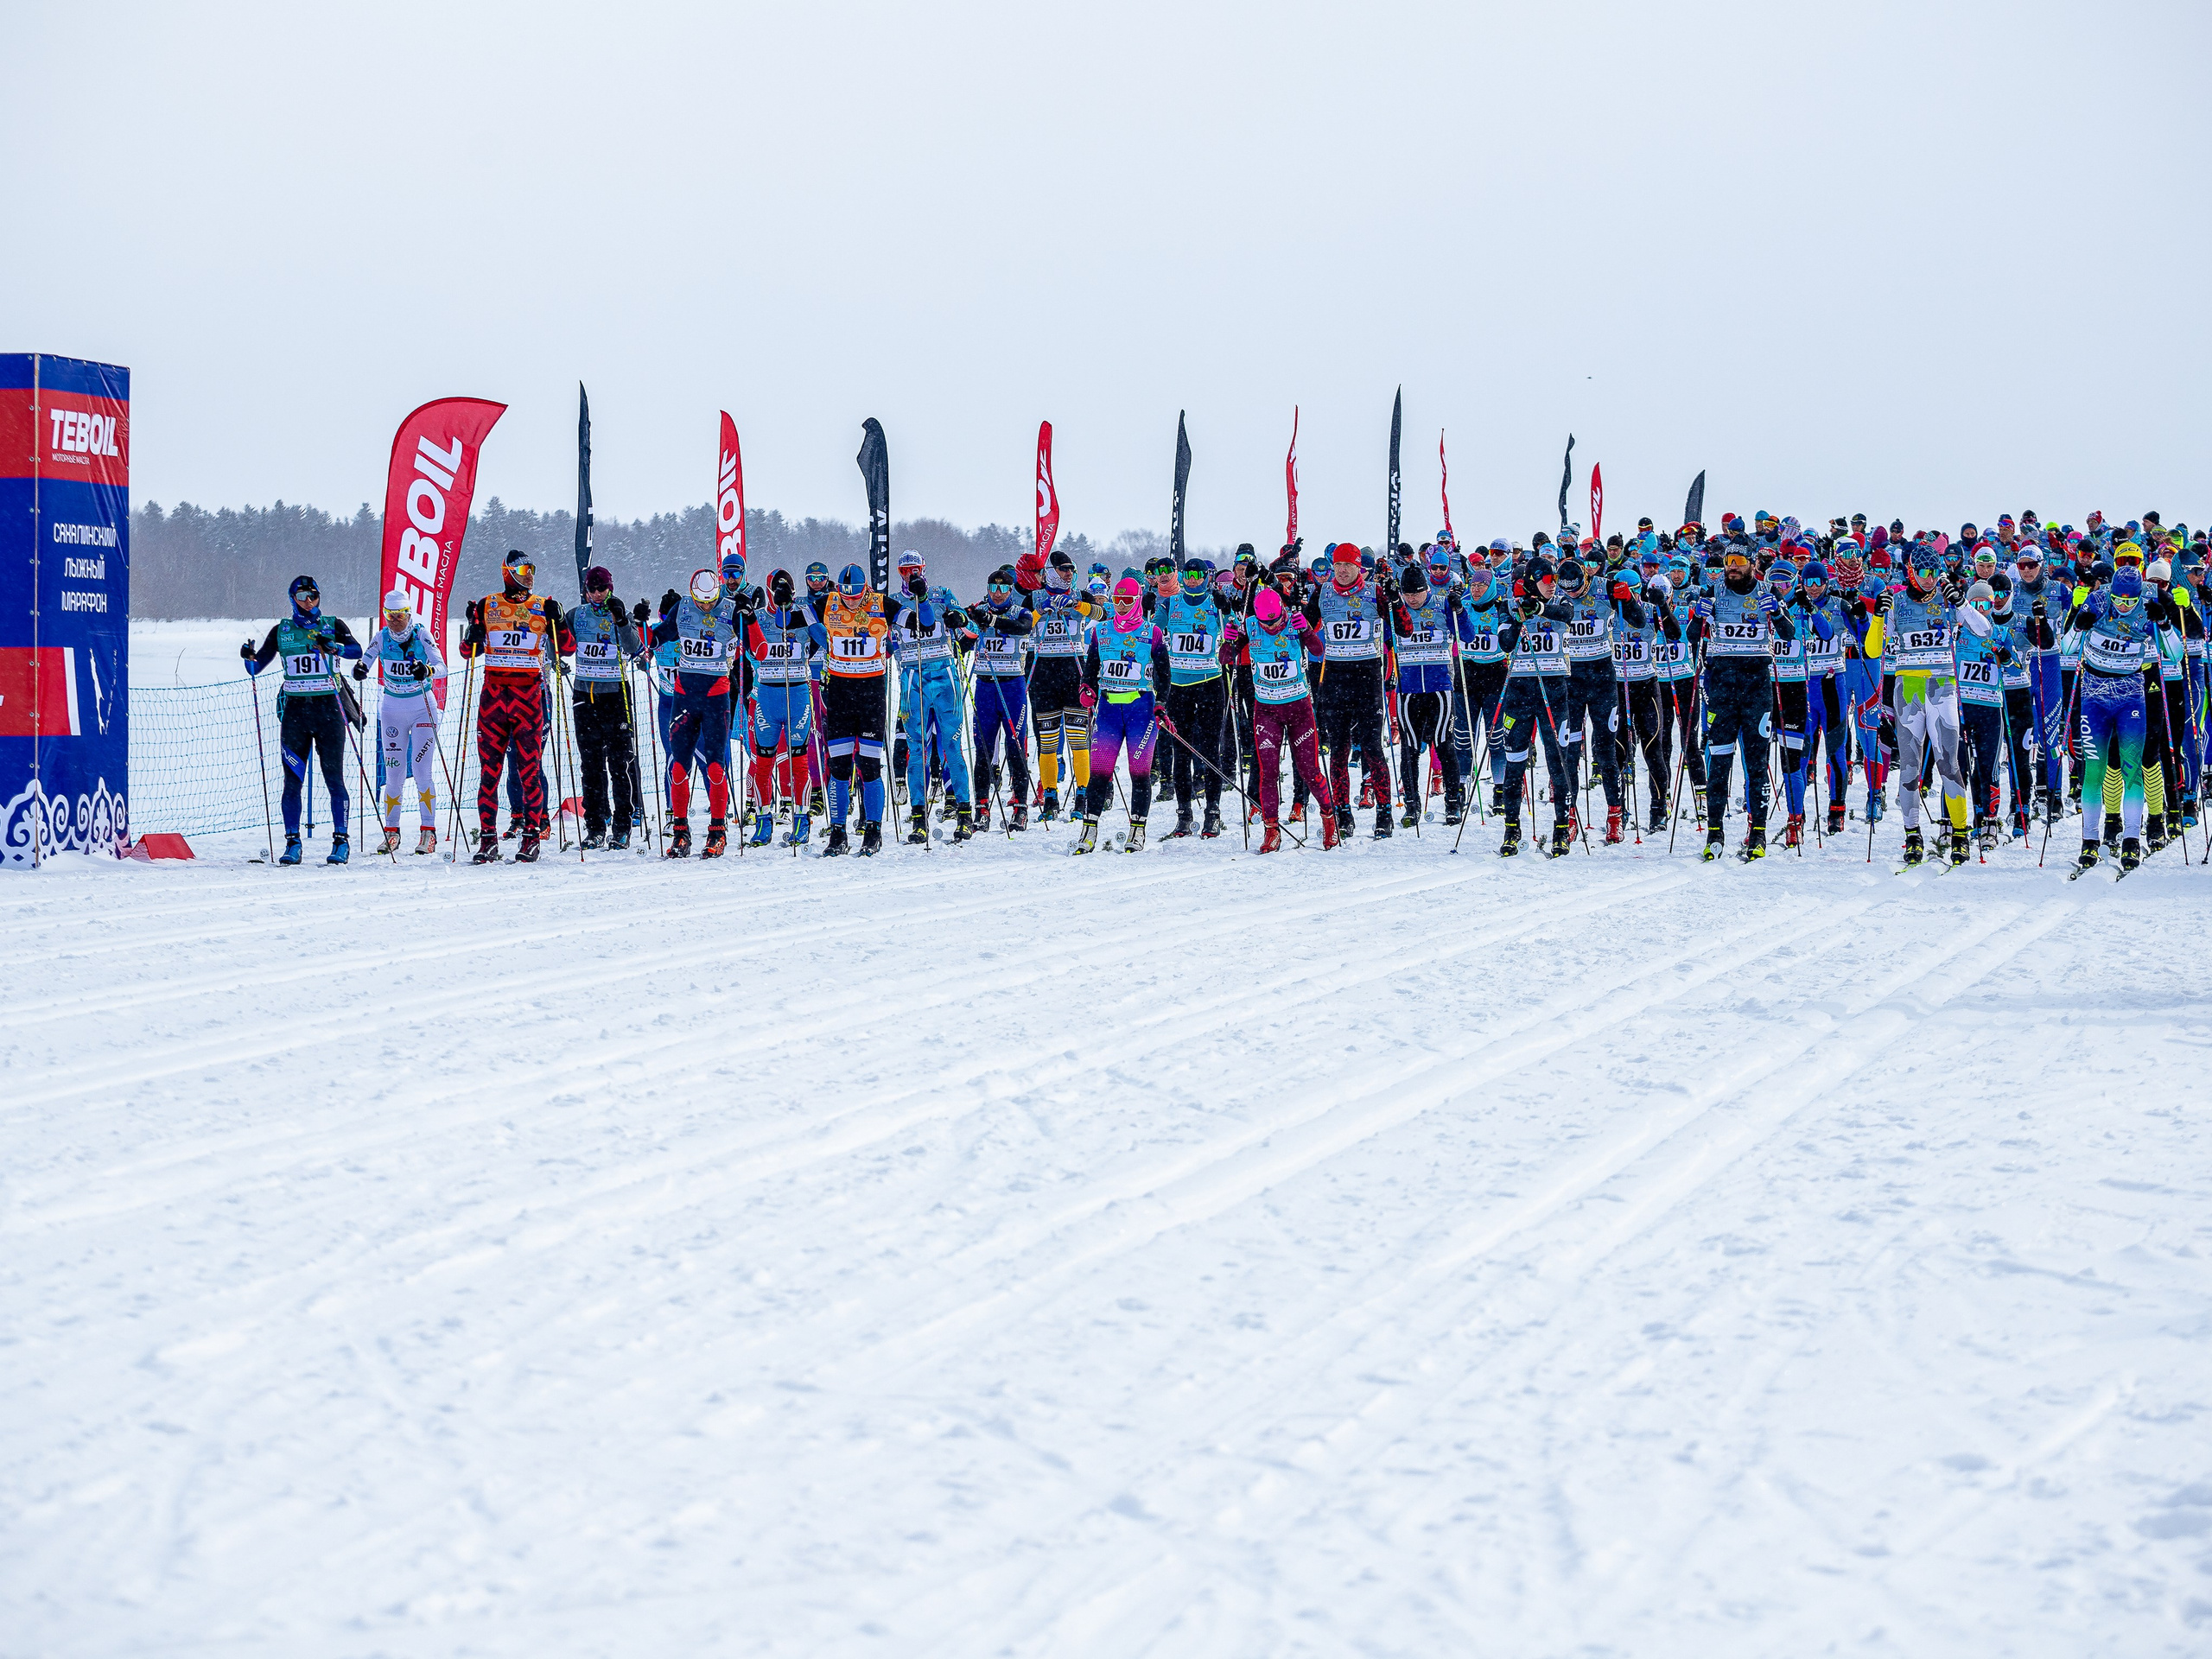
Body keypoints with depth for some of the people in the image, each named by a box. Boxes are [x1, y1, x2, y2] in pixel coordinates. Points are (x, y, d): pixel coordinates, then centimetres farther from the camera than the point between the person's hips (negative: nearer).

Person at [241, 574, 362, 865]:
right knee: (292, 780, 0)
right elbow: (256, 667, 10)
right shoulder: (281, 631, 10)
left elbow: (356, 650, -12)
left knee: (334, 778, -4)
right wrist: (249, 657, -12)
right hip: (294, 710, 2)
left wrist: (332, 647, -31)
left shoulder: (333, 626, 5)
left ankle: (341, 841, 2)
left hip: (328, 709, -2)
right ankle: (292, 844, 4)